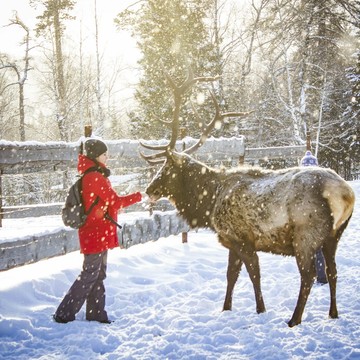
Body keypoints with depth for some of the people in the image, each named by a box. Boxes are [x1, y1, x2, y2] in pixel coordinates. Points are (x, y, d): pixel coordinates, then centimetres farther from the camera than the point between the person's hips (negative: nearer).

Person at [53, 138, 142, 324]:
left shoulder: (92, 175, 12)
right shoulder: (95, 177, -18)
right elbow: (115, 202, -19)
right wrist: (139, 196, -11)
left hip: (99, 234, 10)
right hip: (96, 233, -10)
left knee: (98, 275, 15)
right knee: (89, 275, -4)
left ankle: (96, 314, 22)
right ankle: (64, 314, 1)